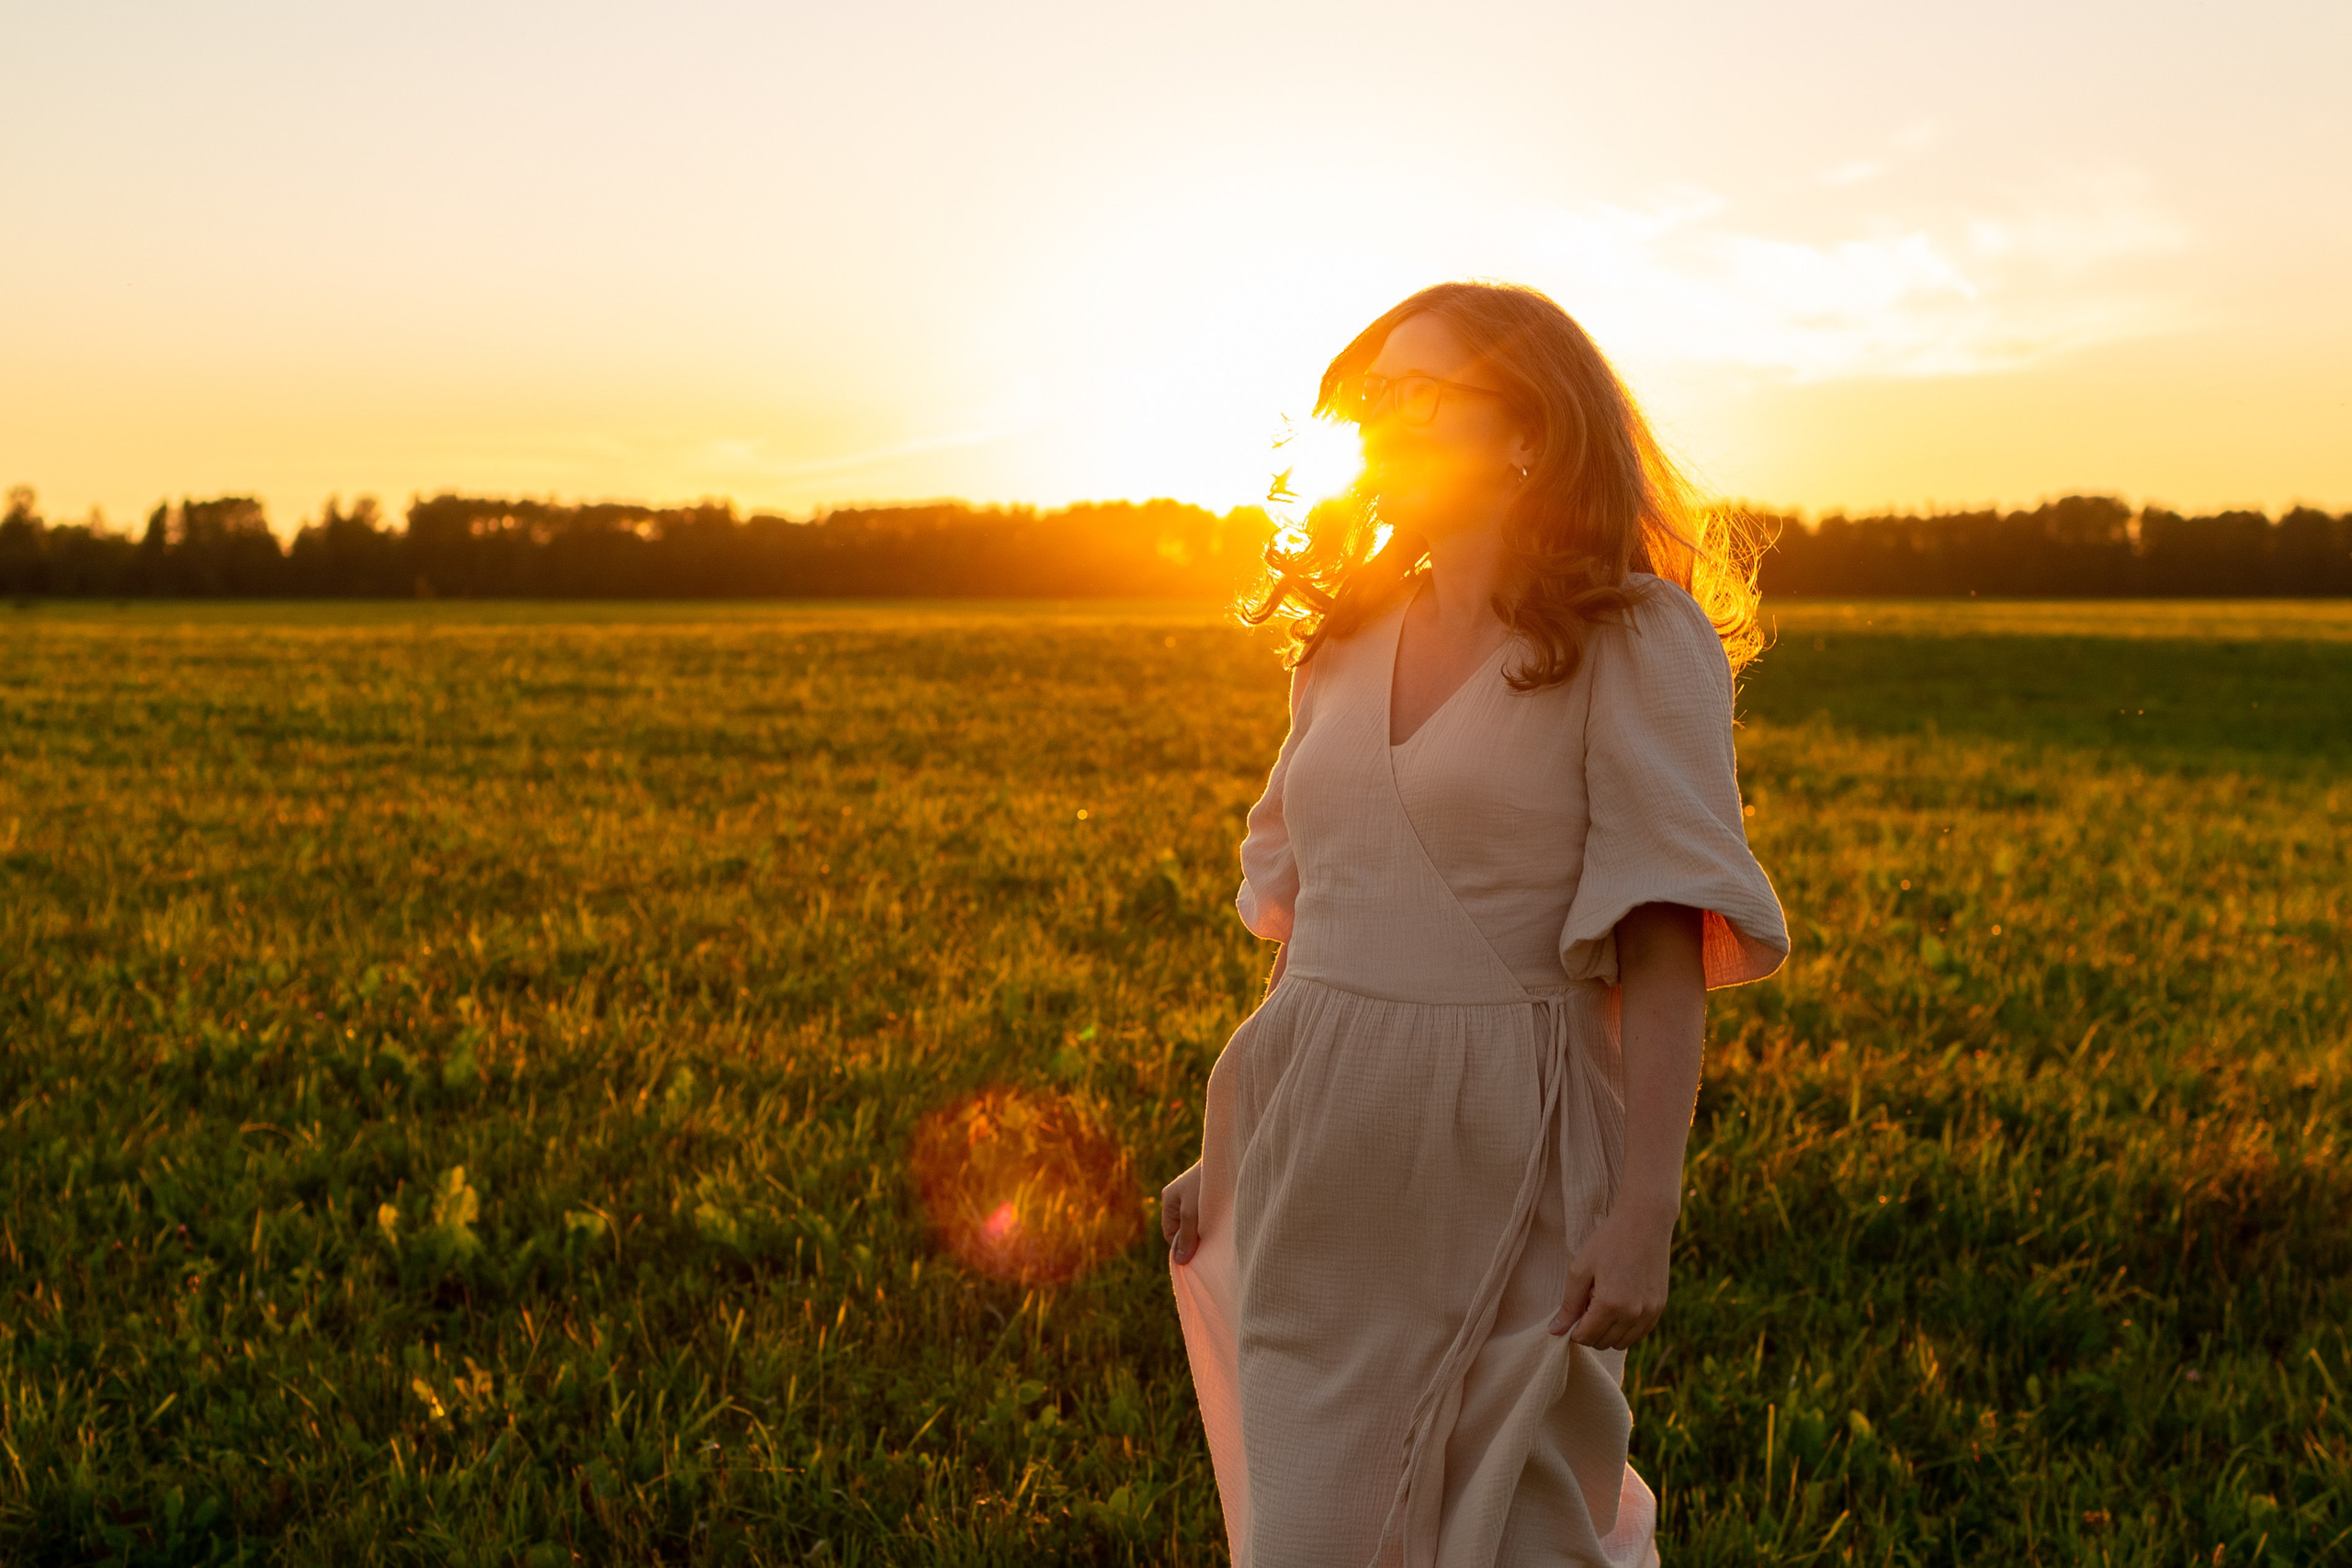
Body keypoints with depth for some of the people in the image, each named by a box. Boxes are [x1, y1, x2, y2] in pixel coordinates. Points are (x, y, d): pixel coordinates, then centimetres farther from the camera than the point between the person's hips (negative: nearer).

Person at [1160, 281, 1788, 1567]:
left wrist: (1646, 1209, -18)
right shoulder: (1347, 641, 13)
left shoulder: (1635, 639, -5)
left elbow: (1663, 945, -11)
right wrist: (1239, 1142, 17)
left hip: (1505, 1154, -6)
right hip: (1319, 1163, 6)